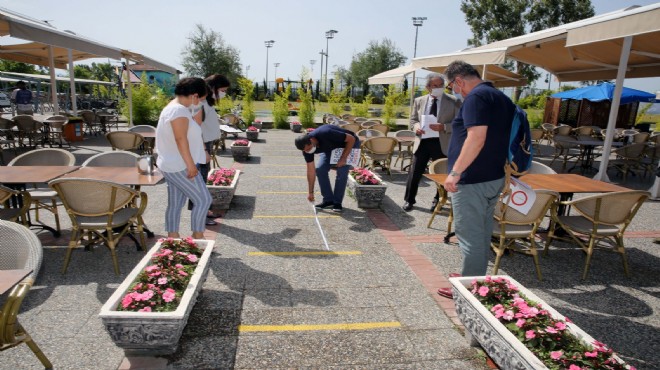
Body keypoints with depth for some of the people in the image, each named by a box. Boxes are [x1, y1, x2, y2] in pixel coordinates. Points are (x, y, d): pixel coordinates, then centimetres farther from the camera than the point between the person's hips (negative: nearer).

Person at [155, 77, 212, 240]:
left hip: (173, 165, 11)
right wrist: (190, 165, -24)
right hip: (180, 166, -11)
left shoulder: (175, 107, 16)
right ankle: (197, 237, 5)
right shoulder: (179, 110, -18)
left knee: (176, 203, 14)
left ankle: (172, 237, 22)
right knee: (203, 199, -4)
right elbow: (181, 139, -24)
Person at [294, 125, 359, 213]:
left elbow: (351, 138, -29)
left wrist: (343, 158, -30)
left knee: (342, 171, -20)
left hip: (348, 144, -6)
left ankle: (337, 202, -7)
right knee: (320, 169, -11)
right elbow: (311, 170, -10)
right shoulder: (306, 147, -20)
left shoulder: (326, 134, -40)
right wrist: (311, 192, -8)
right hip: (331, 148, 6)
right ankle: (328, 200, 2)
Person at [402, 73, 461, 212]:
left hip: (442, 143, -2)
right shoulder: (419, 101, 6)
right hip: (422, 141, 2)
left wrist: (444, 127, -22)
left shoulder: (454, 101, -4)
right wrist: (416, 127, -10)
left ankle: (438, 200, 30)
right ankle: (409, 200, 20)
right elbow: (413, 119, 14)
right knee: (415, 173, 5)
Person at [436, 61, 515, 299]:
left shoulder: (476, 97, -15)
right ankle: (476, 277, 33)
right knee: (482, 233, 19)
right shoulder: (501, 97, 15)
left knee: (470, 237, 0)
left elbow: (477, 138, -27)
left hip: (472, 181, -10)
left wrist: (455, 172, -24)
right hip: (495, 178, 10)